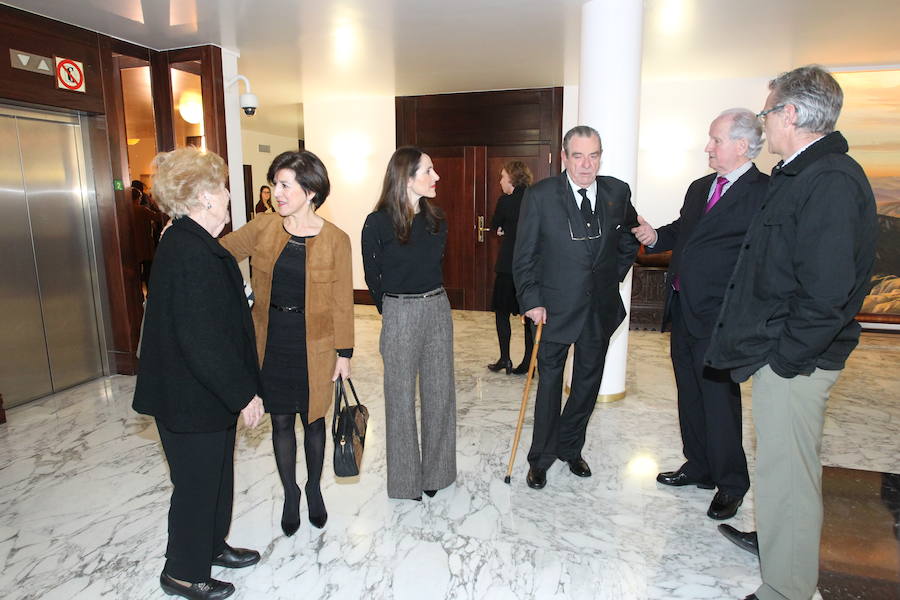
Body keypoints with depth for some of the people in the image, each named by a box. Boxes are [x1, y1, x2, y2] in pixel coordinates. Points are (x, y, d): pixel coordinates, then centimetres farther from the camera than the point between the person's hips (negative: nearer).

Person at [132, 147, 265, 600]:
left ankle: (211, 545, 44)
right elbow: (201, 339, -29)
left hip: (207, 392, 10)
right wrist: (243, 394, -21)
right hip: (192, 397, -10)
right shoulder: (189, 252, -26)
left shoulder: (192, 243, 7)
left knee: (214, 473, 24)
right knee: (197, 483, 9)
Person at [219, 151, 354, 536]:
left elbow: (342, 302, -6)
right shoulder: (263, 227, -2)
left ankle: (314, 488, 38)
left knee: (313, 417, 14)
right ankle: (290, 494, 34)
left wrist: (344, 352, -4)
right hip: (271, 341, 2)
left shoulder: (335, 240, -10)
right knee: (281, 420, 13)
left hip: (313, 345, -2)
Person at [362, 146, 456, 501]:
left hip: (437, 309, 5)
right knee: (401, 396, 7)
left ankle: (436, 470, 29)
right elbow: (372, 275, 1)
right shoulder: (378, 222, -11)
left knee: (440, 392, 11)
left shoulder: (436, 218, 3)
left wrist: (430, 298, 14)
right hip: (399, 314, -4)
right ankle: (406, 478, 24)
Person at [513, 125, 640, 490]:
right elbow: (524, 256, -6)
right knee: (550, 382, 6)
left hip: (601, 308, 4)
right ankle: (540, 459, 23)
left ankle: (570, 448, 35)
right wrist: (531, 301, -11)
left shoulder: (618, 192, 0)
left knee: (588, 382, 14)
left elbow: (629, 241, 17)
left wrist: (612, 278, 10)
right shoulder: (540, 196, -10)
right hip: (556, 307, -3)